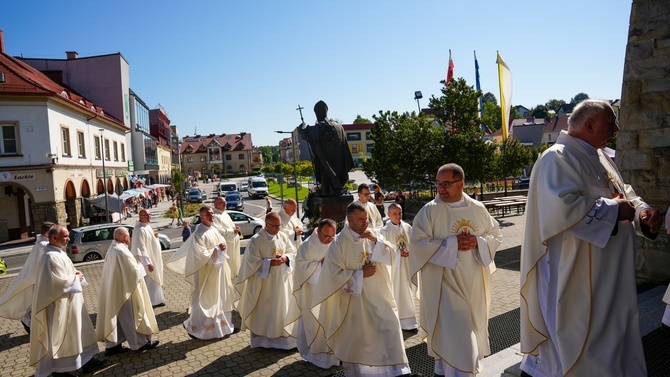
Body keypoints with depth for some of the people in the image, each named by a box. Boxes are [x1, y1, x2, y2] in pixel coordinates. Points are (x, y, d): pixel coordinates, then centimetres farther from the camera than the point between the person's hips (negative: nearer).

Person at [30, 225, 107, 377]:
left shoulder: (59, 253, 9)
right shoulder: (51, 257, -23)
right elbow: (62, 282, -25)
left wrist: (76, 275, -1)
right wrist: (77, 277, -8)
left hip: (70, 302, 10)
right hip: (60, 304, -10)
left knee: (77, 330, 15)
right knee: (60, 335, 4)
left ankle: (86, 361, 25)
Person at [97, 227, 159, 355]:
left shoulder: (112, 249, 4)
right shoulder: (122, 251, -24)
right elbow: (135, 271, -20)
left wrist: (134, 264, 12)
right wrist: (139, 265, -1)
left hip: (114, 290, 9)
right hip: (125, 290, -9)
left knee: (117, 317, 15)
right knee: (132, 316, 5)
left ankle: (112, 345, 22)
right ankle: (140, 343, 18)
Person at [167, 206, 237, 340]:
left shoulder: (214, 229, 6)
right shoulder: (198, 234, -18)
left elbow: (223, 241, 14)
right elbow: (202, 254, -22)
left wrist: (224, 246, -8)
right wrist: (217, 249, -18)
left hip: (219, 269, 8)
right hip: (206, 271, -8)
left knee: (220, 297, 16)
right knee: (205, 300, 2)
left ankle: (222, 324, 30)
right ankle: (195, 327, 19)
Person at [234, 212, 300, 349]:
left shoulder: (283, 237, 2)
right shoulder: (256, 240, -12)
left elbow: (294, 253, 8)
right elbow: (253, 262, -14)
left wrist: (286, 258, -12)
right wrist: (270, 262, -22)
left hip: (282, 281, 5)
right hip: (263, 282, -4)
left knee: (282, 308, 10)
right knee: (264, 310, 6)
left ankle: (282, 335, 23)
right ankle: (262, 338, 21)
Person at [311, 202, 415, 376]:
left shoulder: (374, 233, -3)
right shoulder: (339, 243, -14)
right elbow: (335, 274, -15)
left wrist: (377, 241, -22)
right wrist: (361, 274, -15)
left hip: (379, 294, 3)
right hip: (355, 296, -2)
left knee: (390, 327, -3)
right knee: (356, 335, 12)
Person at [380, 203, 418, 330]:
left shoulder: (408, 228, 3)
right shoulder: (385, 231, -7)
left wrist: (410, 251, -14)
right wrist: (398, 253, -16)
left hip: (408, 265, 4)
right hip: (393, 266, -3)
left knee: (408, 291, 7)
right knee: (395, 292, 1)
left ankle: (409, 320, 19)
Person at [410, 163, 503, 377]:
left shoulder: (478, 209, 2)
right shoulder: (429, 211, -11)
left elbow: (496, 235, 9)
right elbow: (417, 243, -15)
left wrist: (478, 241, -13)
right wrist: (451, 244, -21)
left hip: (473, 284, 5)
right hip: (445, 283, -5)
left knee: (470, 330, 18)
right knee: (452, 335, -5)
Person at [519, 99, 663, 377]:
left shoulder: (599, 157, 13)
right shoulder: (558, 159, -19)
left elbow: (623, 193, 20)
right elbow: (562, 208, -33)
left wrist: (641, 210, -2)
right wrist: (612, 209, -21)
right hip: (577, 279, -10)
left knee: (611, 333, 23)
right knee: (582, 343, 3)